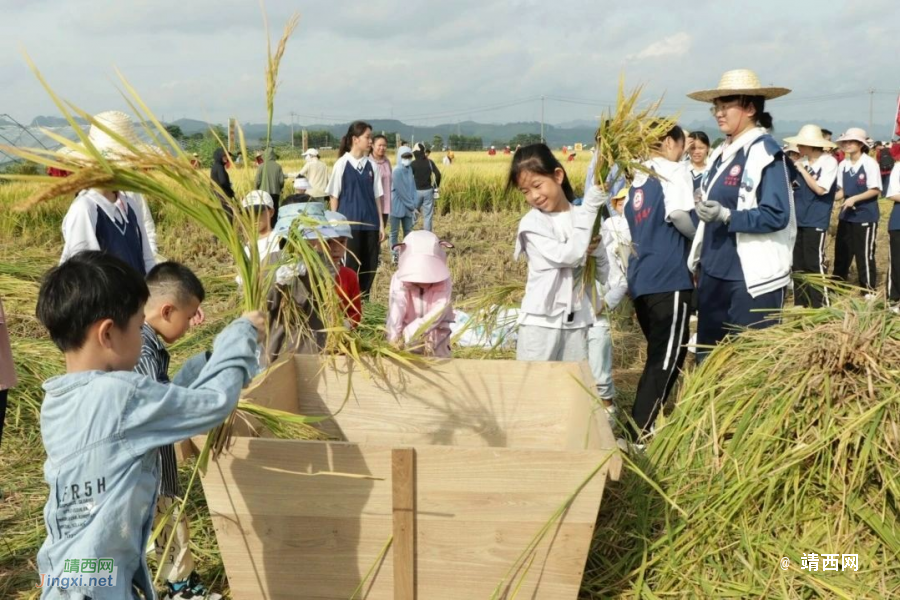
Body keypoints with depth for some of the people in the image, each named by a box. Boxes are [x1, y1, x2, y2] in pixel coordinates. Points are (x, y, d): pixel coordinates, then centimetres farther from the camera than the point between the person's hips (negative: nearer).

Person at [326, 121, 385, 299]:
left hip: (370, 224, 4)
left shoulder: (372, 165, 7)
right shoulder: (342, 164, -5)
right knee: (350, 266, 0)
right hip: (349, 224, -4)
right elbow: (334, 196, -2)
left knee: (370, 266, 7)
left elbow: (377, 196, 10)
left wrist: (381, 224, 7)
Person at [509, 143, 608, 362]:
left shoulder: (582, 216, 5)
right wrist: (589, 208, -17)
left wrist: (596, 249, -15)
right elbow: (569, 256, -20)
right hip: (540, 320, -4)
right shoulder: (532, 223, -9)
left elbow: (606, 268, 8)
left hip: (577, 320, 4)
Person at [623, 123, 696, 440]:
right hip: (668, 279, -8)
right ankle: (638, 435, 0)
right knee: (667, 359, -1)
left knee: (659, 355, 19)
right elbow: (680, 215, -19)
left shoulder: (637, 176, 14)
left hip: (640, 280, 8)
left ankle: (645, 424, 26)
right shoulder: (674, 171, -7)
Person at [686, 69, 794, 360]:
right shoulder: (722, 152, 12)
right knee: (708, 356, 16)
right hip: (714, 272, 8)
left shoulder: (766, 151, -12)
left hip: (752, 276, -8)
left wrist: (726, 215, -28)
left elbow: (777, 215, -18)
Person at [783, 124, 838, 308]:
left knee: (814, 262, -3)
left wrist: (802, 170, -15)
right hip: (798, 219, 6)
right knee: (798, 262, 10)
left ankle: (820, 304, 7)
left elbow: (821, 189, -18)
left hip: (816, 221, -6)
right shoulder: (801, 162, 6)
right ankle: (800, 302, 21)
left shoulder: (829, 162, -10)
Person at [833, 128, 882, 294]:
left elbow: (876, 190, -13)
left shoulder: (870, 163, -12)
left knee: (864, 255, 1)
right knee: (841, 252, 12)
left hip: (865, 215, -6)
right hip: (846, 215, 6)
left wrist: (854, 199, -21)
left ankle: (869, 291, 13)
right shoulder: (843, 165, 5)